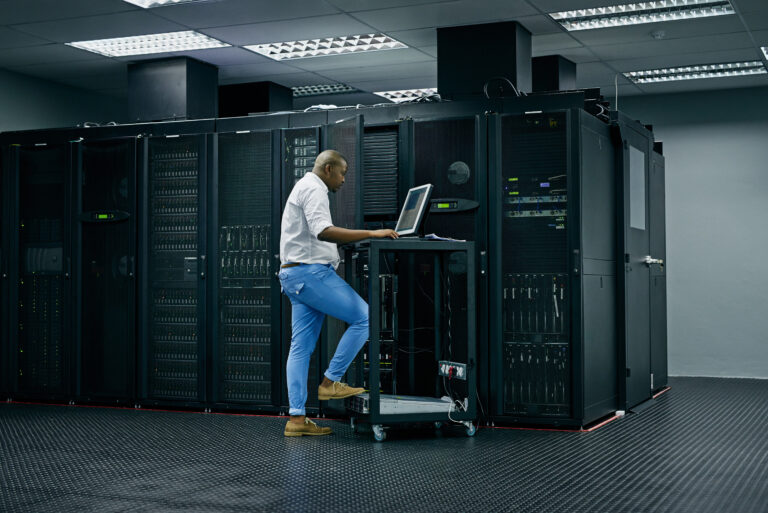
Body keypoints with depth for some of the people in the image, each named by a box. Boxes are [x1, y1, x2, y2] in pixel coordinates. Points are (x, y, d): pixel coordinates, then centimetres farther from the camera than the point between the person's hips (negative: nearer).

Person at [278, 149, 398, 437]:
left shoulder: (303, 187, 26)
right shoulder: (313, 189, -8)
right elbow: (323, 231, -24)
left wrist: (357, 238, 22)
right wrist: (370, 234, -23)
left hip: (295, 275, 11)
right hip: (310, 272, -11)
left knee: (301, 347, 6)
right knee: (363, 317, -9)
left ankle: (296, 419, 4)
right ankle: (330, 383, -4)